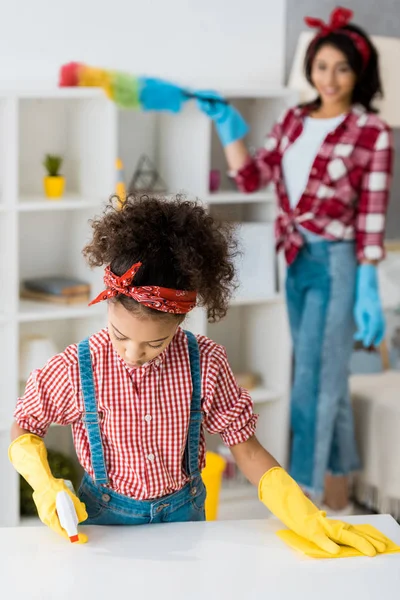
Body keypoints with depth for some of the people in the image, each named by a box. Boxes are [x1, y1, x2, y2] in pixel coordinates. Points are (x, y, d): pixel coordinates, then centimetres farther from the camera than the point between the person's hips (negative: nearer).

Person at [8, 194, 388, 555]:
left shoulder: (205, 364, -16)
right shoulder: (76, 369, -19)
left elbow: (245, 447, -9)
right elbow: (24, 427, -3)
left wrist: (308, 519, -16)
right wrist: (46, 487, -21)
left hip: (183, 515, 1)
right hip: (105, 519, -1)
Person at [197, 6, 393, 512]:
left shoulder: (372, 133, -10)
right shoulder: (293, 120, 8)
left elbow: (372, 216, -12)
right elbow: (251, 178, 3)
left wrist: (368, 290, -15)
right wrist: (226, 124, -7)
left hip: (336, 264, -6)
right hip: (294, 260, 6)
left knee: (314, 383, -3)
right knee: (327, 379, 16)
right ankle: (337, 497, 29)